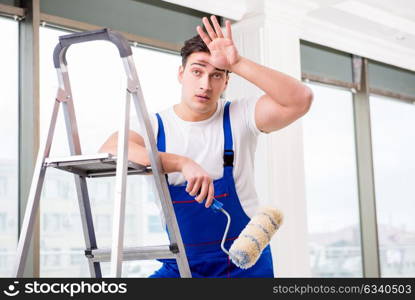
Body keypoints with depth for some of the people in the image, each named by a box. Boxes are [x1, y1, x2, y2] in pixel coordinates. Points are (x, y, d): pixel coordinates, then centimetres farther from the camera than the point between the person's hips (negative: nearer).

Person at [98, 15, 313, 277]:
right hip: (180, 266, 1)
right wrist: (182, 163, -35)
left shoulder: (239, 117, -6)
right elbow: (109, 150, -24)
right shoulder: (155, 126, -4)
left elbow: (301, 100, -20)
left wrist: (238, 64, -26)